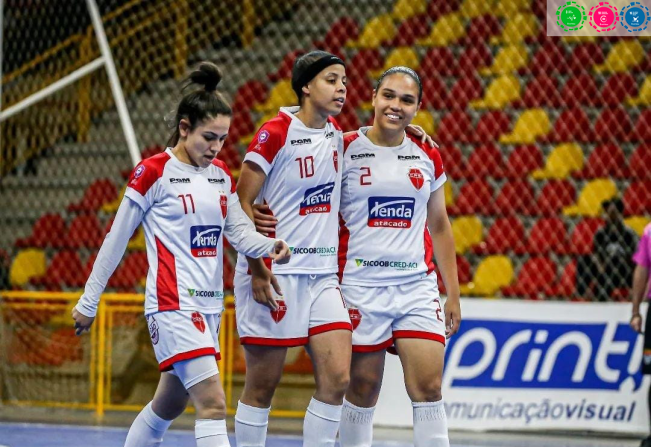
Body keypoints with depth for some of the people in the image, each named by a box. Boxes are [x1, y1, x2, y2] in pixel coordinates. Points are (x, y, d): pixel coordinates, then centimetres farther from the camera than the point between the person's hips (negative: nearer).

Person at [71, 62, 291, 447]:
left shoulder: (222, 175, 12)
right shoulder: (154, 173, -7)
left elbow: (240, 232, 5)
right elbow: (116, 240, -2)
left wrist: (270, 246, -18)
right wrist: (89, 302, 3)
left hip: (210, 305, 7)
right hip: (173, 305, -7)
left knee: (169, 405, 15)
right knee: (213, 403, -18)